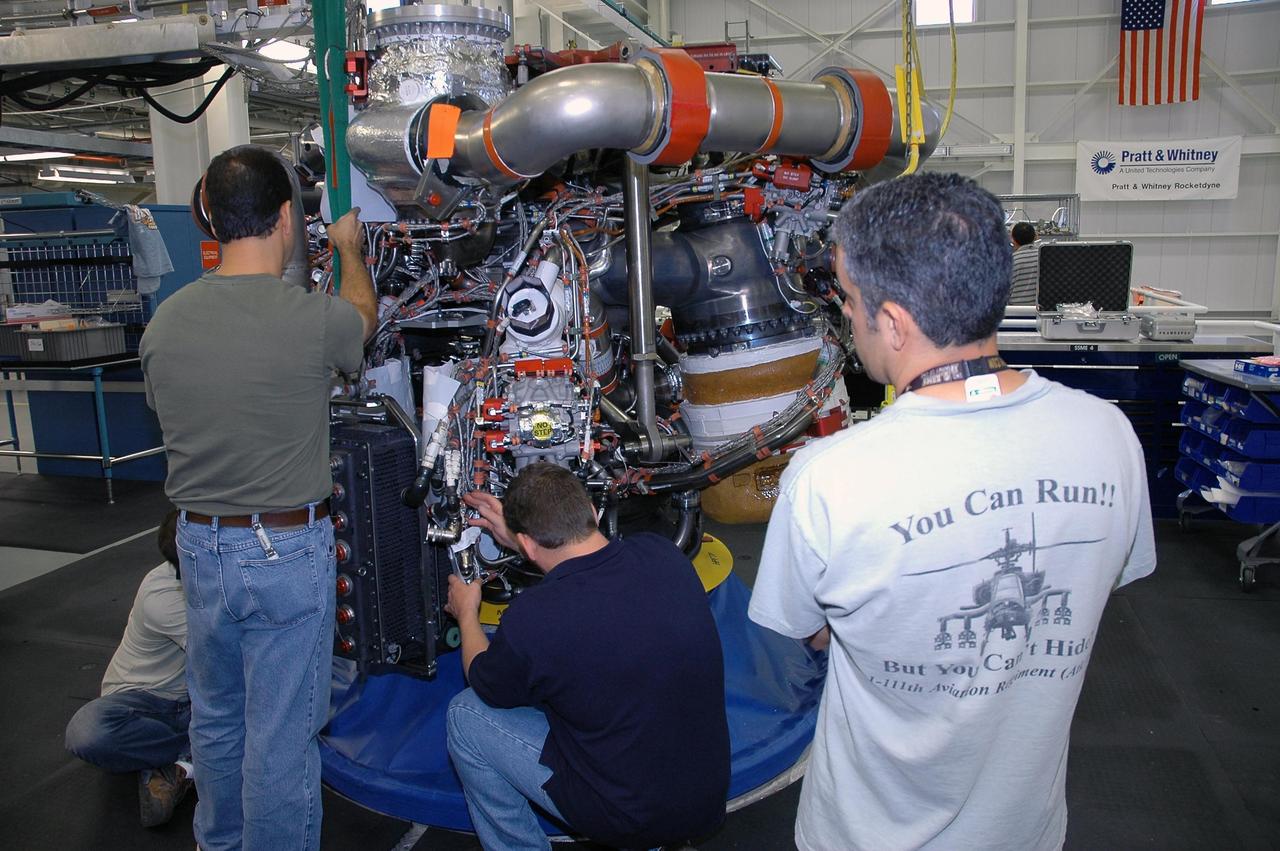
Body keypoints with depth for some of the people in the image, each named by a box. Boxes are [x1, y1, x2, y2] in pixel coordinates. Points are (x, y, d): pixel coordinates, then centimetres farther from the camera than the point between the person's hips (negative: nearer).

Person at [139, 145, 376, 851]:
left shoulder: (163, 322, -3)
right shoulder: (313, 320, -19)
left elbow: (167, 415, 11)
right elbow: (363, 311, 5)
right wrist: (348, 247, 25)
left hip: (200, 546, 6)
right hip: (287, 552, -6)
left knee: (216, 715, 25)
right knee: (281, 735, 8)